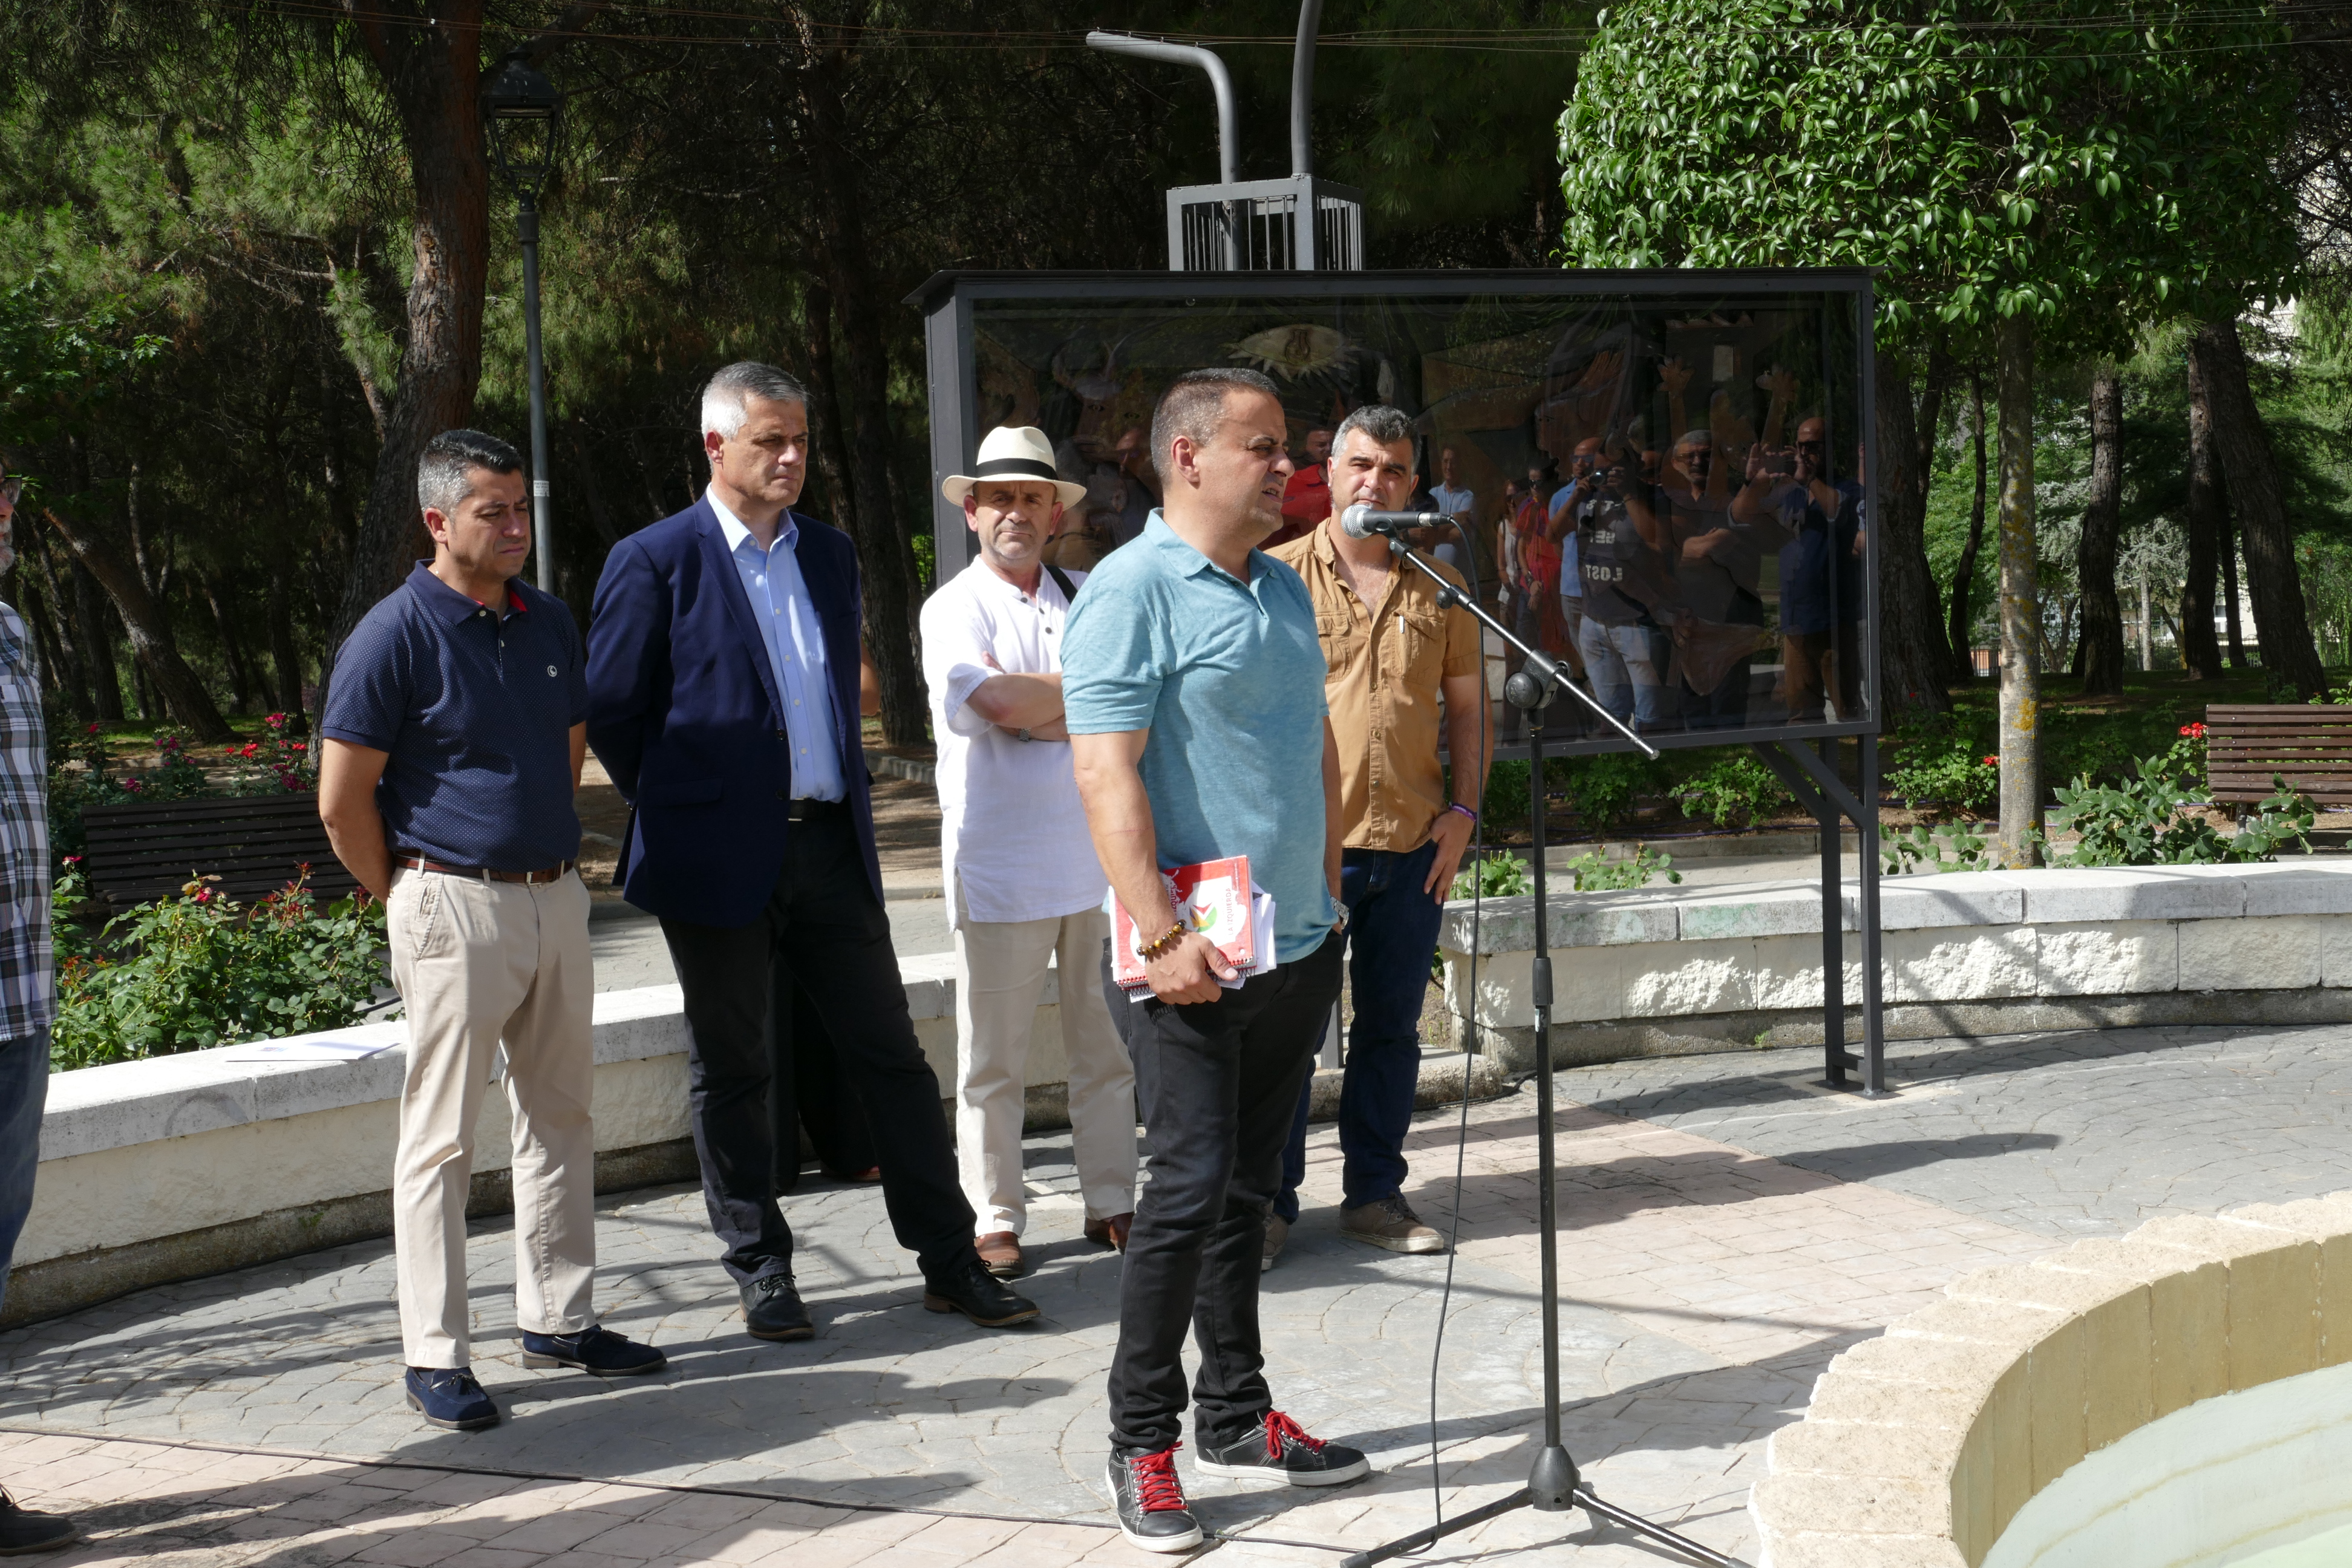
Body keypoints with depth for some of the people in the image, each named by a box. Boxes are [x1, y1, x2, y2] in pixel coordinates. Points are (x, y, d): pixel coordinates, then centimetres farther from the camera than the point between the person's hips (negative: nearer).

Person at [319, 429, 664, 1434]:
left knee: (560, 1116, 13)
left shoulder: (549, 623, 10)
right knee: (442, 1137, -2)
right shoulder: (396, 635, -10)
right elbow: (343, 798, -9)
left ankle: (559, 1319, 25)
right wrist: (409, 900, -2)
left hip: (555, 896, 7)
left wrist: (551, 858, 17)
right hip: (454, 908, -7)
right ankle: (437, 1358, 5)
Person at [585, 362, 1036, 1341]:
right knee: (729, 1071, 7)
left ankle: (950, 1262, 14)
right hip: (722, 859, -4)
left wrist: (842, 796, 14)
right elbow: (608, 711, -2)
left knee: (892, 1055, 6)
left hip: (831, 845, 5)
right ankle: (761, 1272, 20)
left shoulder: (830, 555, 12)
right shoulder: (655, 563, -6)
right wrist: (679, 812, 2)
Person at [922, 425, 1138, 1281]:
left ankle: (1112, 1201, 20)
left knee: (1106, 1042, 9)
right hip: (999, 863, -4)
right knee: (992, 1055, 2)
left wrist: (1032, 705, -10)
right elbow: (991, 702, -18)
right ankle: (995, 1218, 12)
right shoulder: (953, 608, 0)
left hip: (1097, 850, 4)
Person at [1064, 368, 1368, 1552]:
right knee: (1190, 1190, -6)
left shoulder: (1283, 588, 15)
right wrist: (1161, 935, -24)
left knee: (1248, 1189, 15)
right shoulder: (1132, 590, -11)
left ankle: (1236, 1416, 26)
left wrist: (1326, 891, 18)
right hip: (1196, 959, -8)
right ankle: (1142, 1445, 7)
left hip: (1297, 946, 8)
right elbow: (1105, 772, -19)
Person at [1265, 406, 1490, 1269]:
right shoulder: (1280, 576, 0)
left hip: (1414, 844, 3)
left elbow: (1468, 708, 14)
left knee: (1392, 1027, 10)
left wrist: (1462, 811, 2)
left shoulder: (1439, 586, 10)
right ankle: (1272, 1201, 12)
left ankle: (1374, 1193, 22)